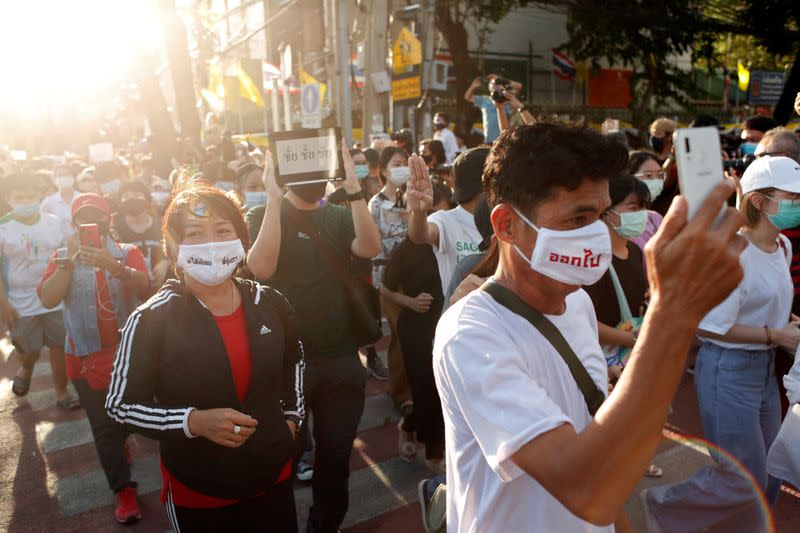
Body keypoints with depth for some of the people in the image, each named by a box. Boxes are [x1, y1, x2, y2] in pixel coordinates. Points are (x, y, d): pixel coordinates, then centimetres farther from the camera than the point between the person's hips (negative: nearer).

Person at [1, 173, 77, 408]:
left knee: (60, 347, 7)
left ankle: (61, 392, 22)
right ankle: (26, 369, 48)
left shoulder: (53, 222, 0)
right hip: (21, 305, -2)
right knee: (28, 350, 13)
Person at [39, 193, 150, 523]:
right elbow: (48, 300, -14)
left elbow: (144, 285, -24)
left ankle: (120, 441, 50)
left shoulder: (128, 253, -3)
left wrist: (112, 265, -41)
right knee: (102, 425, 5)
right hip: (86, 356, 0)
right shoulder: (62, 257, 1)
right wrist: (69, 259, -21)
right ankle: (124, 489, 15)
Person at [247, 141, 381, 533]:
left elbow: (369, 249, -15)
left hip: (340, 357, 3)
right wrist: (274, 196, -21)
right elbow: (261, 267, -21)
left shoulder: (339, 217, 5)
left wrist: (354, 189, -22)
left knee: (337, 453, 14)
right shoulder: (263, 216, -2)